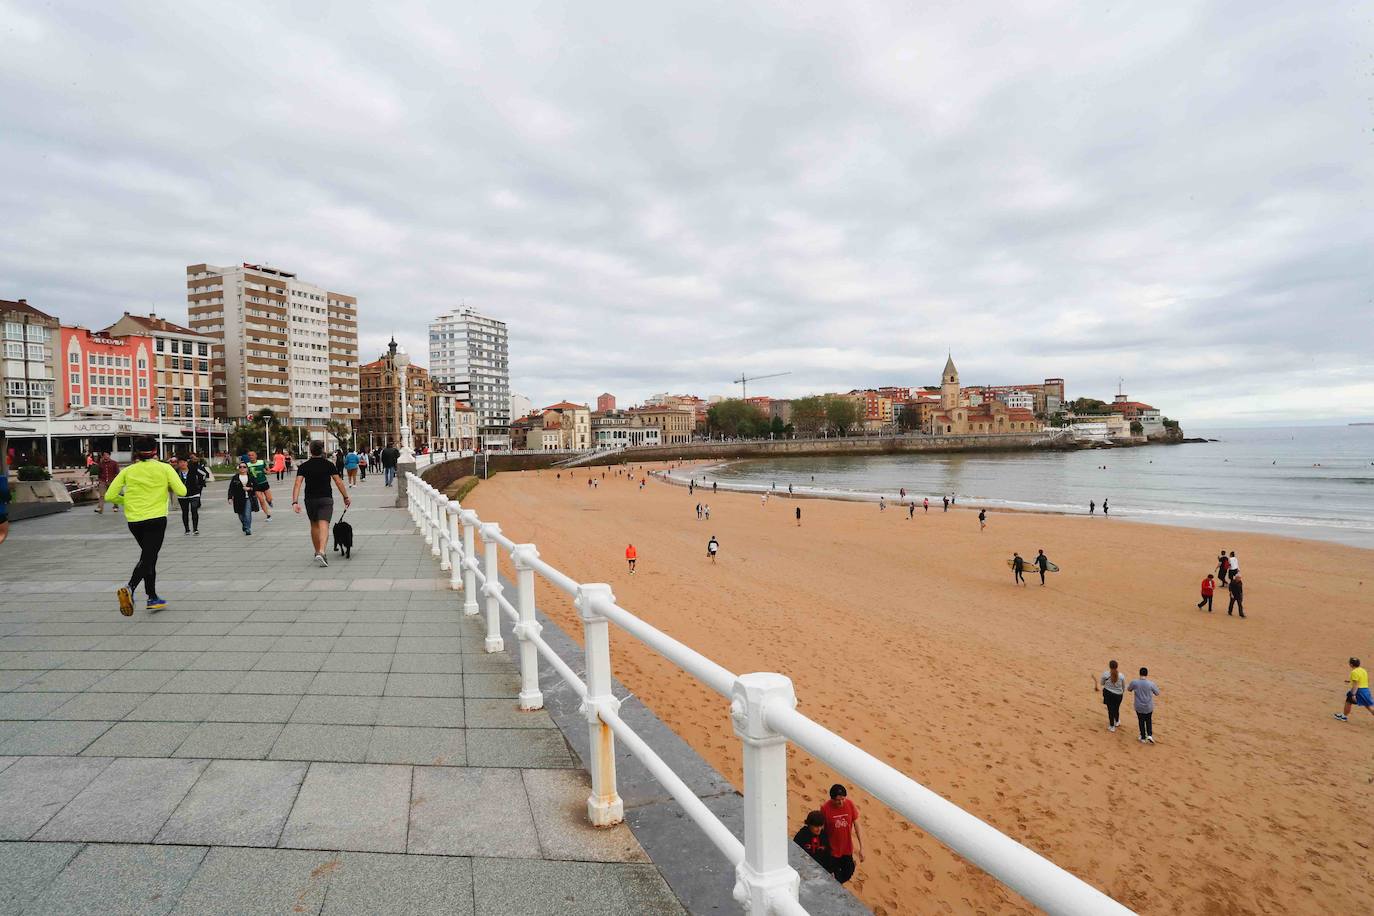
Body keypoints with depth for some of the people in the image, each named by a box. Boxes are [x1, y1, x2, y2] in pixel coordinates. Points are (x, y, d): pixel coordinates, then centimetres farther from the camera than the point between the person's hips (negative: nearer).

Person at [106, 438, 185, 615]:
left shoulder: (128, 471, 6)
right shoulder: (164, 468, -1)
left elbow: (110, 496, 2)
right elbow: (182, 491, -8)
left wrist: (127, 501, 19)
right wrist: (167, 488, 13)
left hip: (134, 520, 4)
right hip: (156, 519, -4)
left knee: (148, 556, 18)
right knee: (148, 558, -3)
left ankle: (153, 598, 21)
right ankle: (130, 588, -29)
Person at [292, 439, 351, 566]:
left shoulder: (303, 466, 1)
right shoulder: (329, 464, -1)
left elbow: (298, 484, -10)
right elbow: (338, 482, -3)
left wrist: (295, 502, -14)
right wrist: (346, 497, 5)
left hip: (310, 499, 2)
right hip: (326, 499, -2)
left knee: (314, 525, 20)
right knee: (324, 526, -10)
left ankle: (317, 552, 32)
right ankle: (321, 553, -29)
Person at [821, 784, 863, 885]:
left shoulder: (850, 805, -15)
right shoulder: (825, 808, -23)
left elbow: (857, 826, -4)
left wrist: (861, 848, -3)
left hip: (847, 848, 3)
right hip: (832, 850, -3)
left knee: (847, 874, 18)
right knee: (836, 877, 10)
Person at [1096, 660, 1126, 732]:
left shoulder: (1105, 674, -18)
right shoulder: (1121, 676, -13)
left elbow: (1102, 683, -3)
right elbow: (1124, 686, 3)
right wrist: (1122, 692, 22)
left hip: (1108, 694, -1)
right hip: (1118, 694, 1)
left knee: (1110, 709, 12)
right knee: (1116, 708, 24)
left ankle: (1112, 726, 22)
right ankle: (1117, 722, 47)